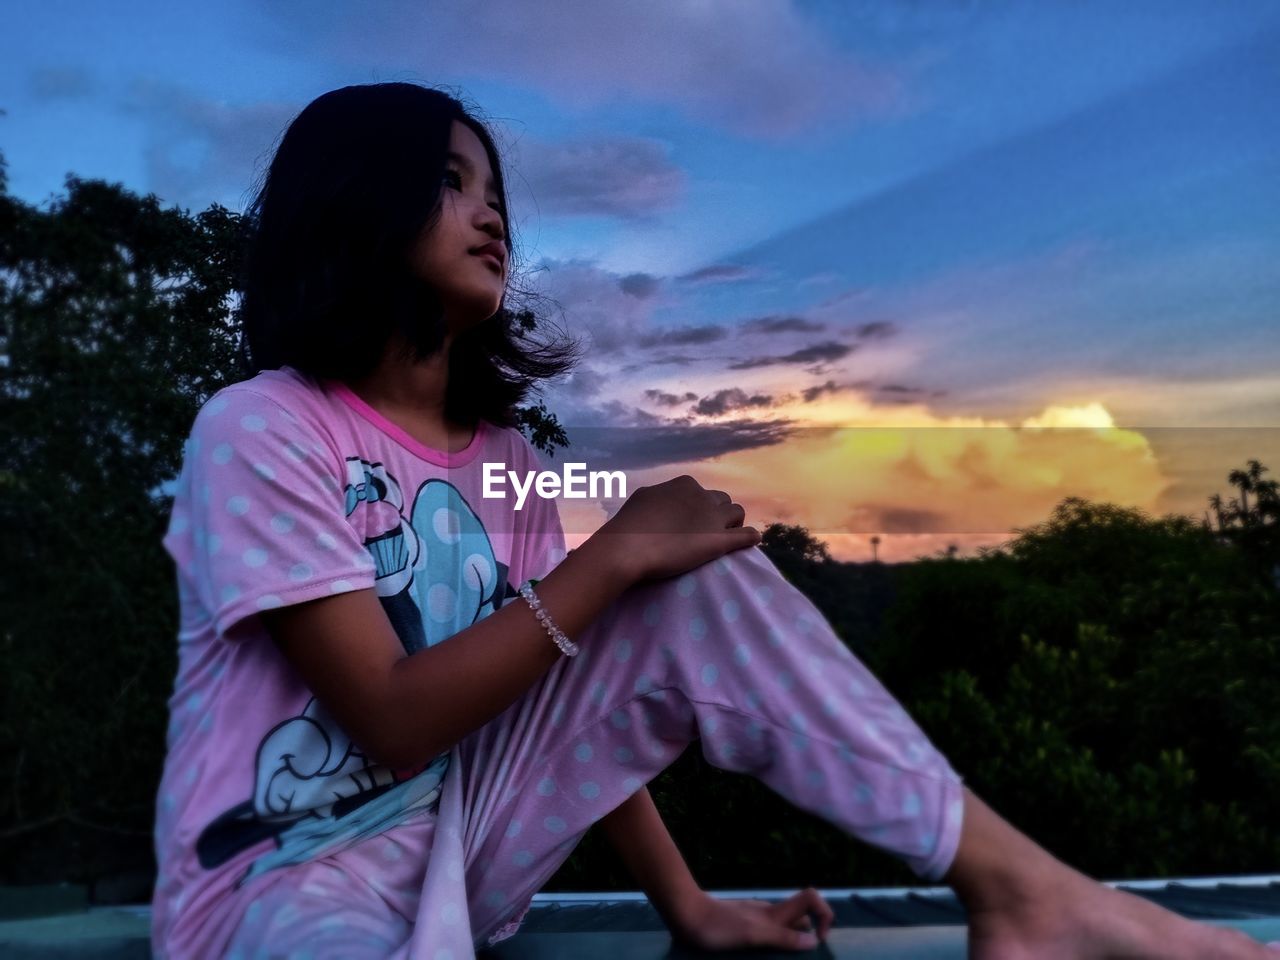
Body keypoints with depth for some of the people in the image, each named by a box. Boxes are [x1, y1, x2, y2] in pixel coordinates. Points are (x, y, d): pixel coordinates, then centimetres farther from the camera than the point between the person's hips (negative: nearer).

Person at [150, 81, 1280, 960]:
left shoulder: (499, 455, 4)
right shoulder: (259, 431, -16)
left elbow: (563, 692, 2)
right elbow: (391, 719, -22)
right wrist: (613, 555, -21)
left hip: (455, 832, 5)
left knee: (703, 584, -15)